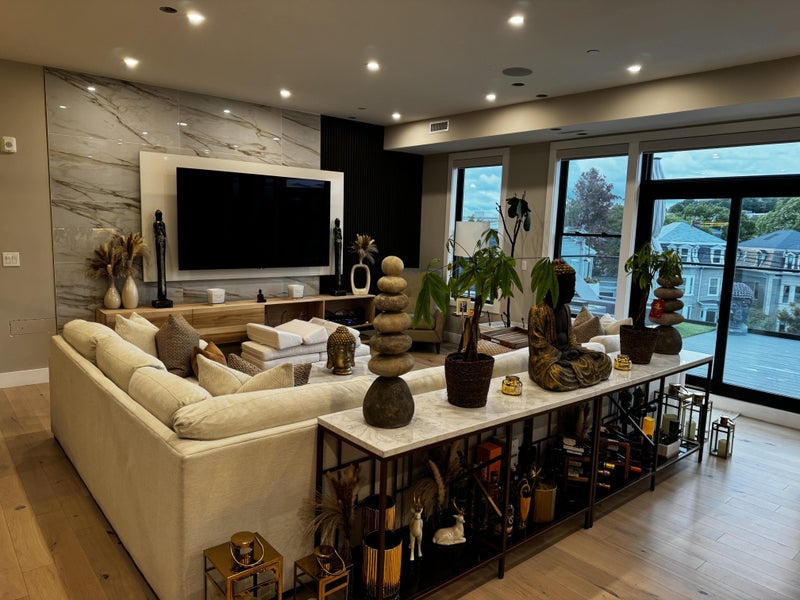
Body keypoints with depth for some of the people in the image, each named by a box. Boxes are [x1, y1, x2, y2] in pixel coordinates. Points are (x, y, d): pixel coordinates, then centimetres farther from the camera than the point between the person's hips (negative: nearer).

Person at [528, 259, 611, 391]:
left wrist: (576, 349, -1)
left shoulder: (565, 308, 12)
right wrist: (560, 354, -20)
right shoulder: (538, 310, -14)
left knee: (604, 360, -2)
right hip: (547, 358, -8)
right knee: (557, 375, -40)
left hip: (566, 353, 8)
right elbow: (537, 343, -16)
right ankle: (582, 375, -12)